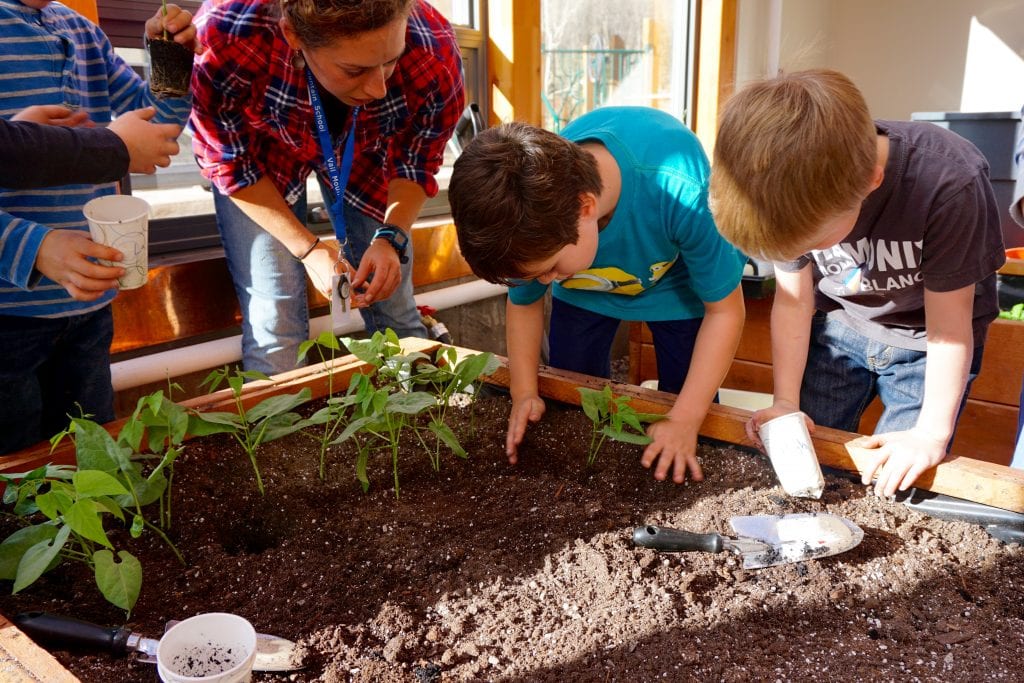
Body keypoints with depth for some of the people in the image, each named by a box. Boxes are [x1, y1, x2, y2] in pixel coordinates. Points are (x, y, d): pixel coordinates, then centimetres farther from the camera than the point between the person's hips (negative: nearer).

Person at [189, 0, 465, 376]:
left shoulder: (436, 55, -33)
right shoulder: (222, 38, -37)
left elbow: (416, 165, -12)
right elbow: (232, 166, -18)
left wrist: (391, 237, -28)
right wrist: (308, 248, -24)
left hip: (363, 149, 2)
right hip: (262, 149, -1)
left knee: (396, 310, 3)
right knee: (273, 321, -11)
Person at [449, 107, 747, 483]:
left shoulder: (680, 194, -44)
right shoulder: (533, 222, -32)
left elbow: (725, 310, -28)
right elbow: (523, 303, -9)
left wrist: (685, 419, -30)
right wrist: (524, 393, -19)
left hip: (677, 283, -2)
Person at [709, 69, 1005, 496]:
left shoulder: (949, 184, -35)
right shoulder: (790, 195, -24)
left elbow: (949, 325, -23)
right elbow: (793, 300, -10)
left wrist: (932, 433, -20)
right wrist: (786, 403, -10)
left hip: (925, 341, -3)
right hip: (839, 325, 3)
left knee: (892, 485, -8)